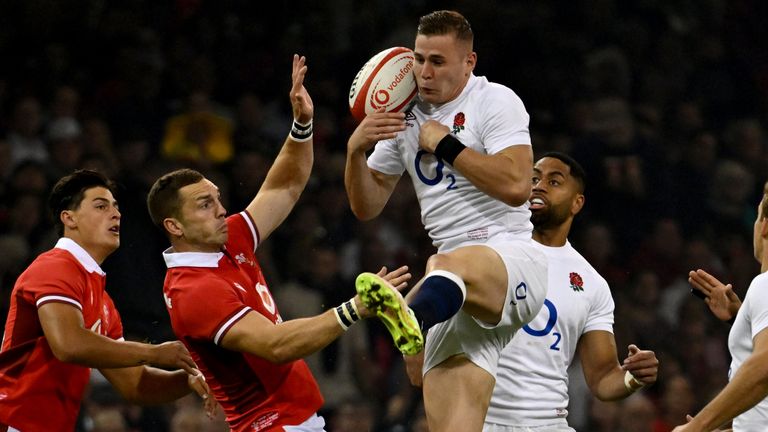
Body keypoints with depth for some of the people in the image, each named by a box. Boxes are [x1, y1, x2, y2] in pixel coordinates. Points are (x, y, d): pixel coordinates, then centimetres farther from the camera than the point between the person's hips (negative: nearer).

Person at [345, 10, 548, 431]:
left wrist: (445, 145, -9)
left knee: (450, 267, -42)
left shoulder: (496, 101, -1)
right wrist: (355, 150, 2)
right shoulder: (404, 116, 18)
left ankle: (413, 317, -75)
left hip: (512, 259, -6)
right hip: (461, 292, 6)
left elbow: (516, 186, -16)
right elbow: (366, 206, 20)